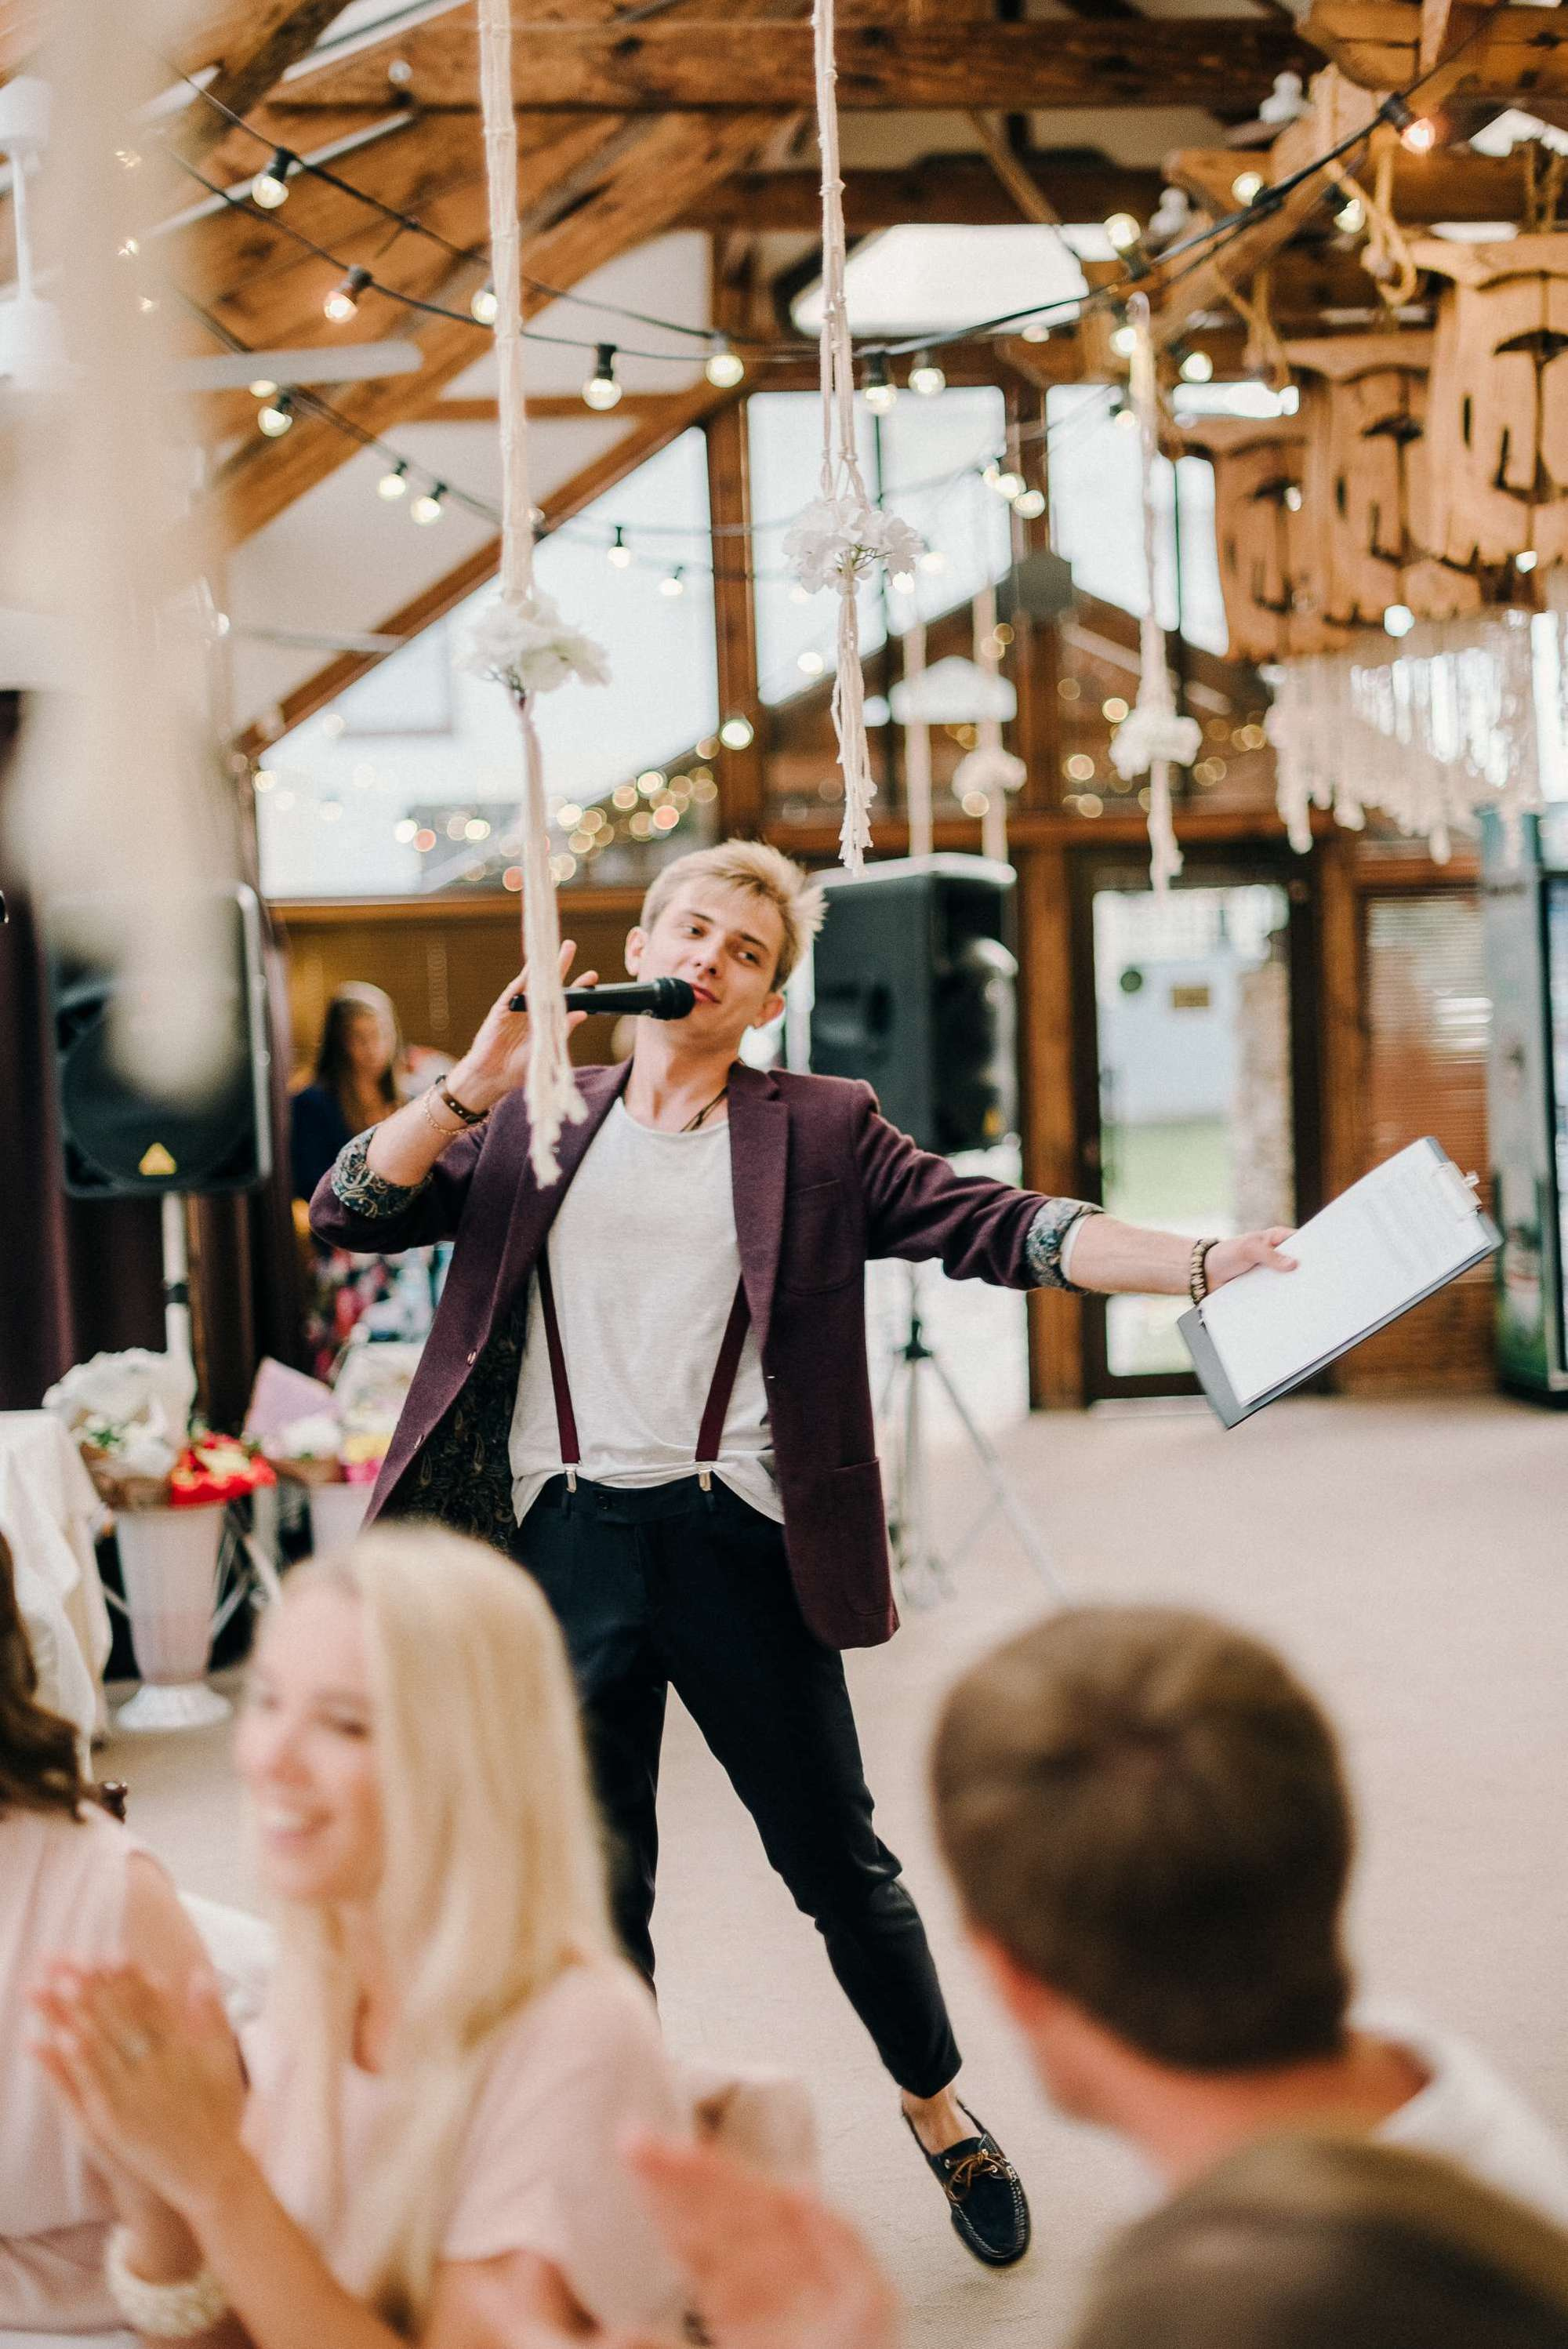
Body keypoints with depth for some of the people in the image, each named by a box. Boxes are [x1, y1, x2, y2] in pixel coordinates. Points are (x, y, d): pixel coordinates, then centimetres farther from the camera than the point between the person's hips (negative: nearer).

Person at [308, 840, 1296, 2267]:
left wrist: (1200, 1264, -12)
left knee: (837, 1856, 9)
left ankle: (940, 2107, 33)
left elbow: (1001, 1229, -1)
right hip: (564, 1541, 1)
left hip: (733, 1540, -1)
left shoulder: (820, 1133, 7)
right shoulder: (529, 1127, 11)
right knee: (591, 1883, 10)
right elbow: (349, 1213, 3)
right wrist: (476, 1083, -8)